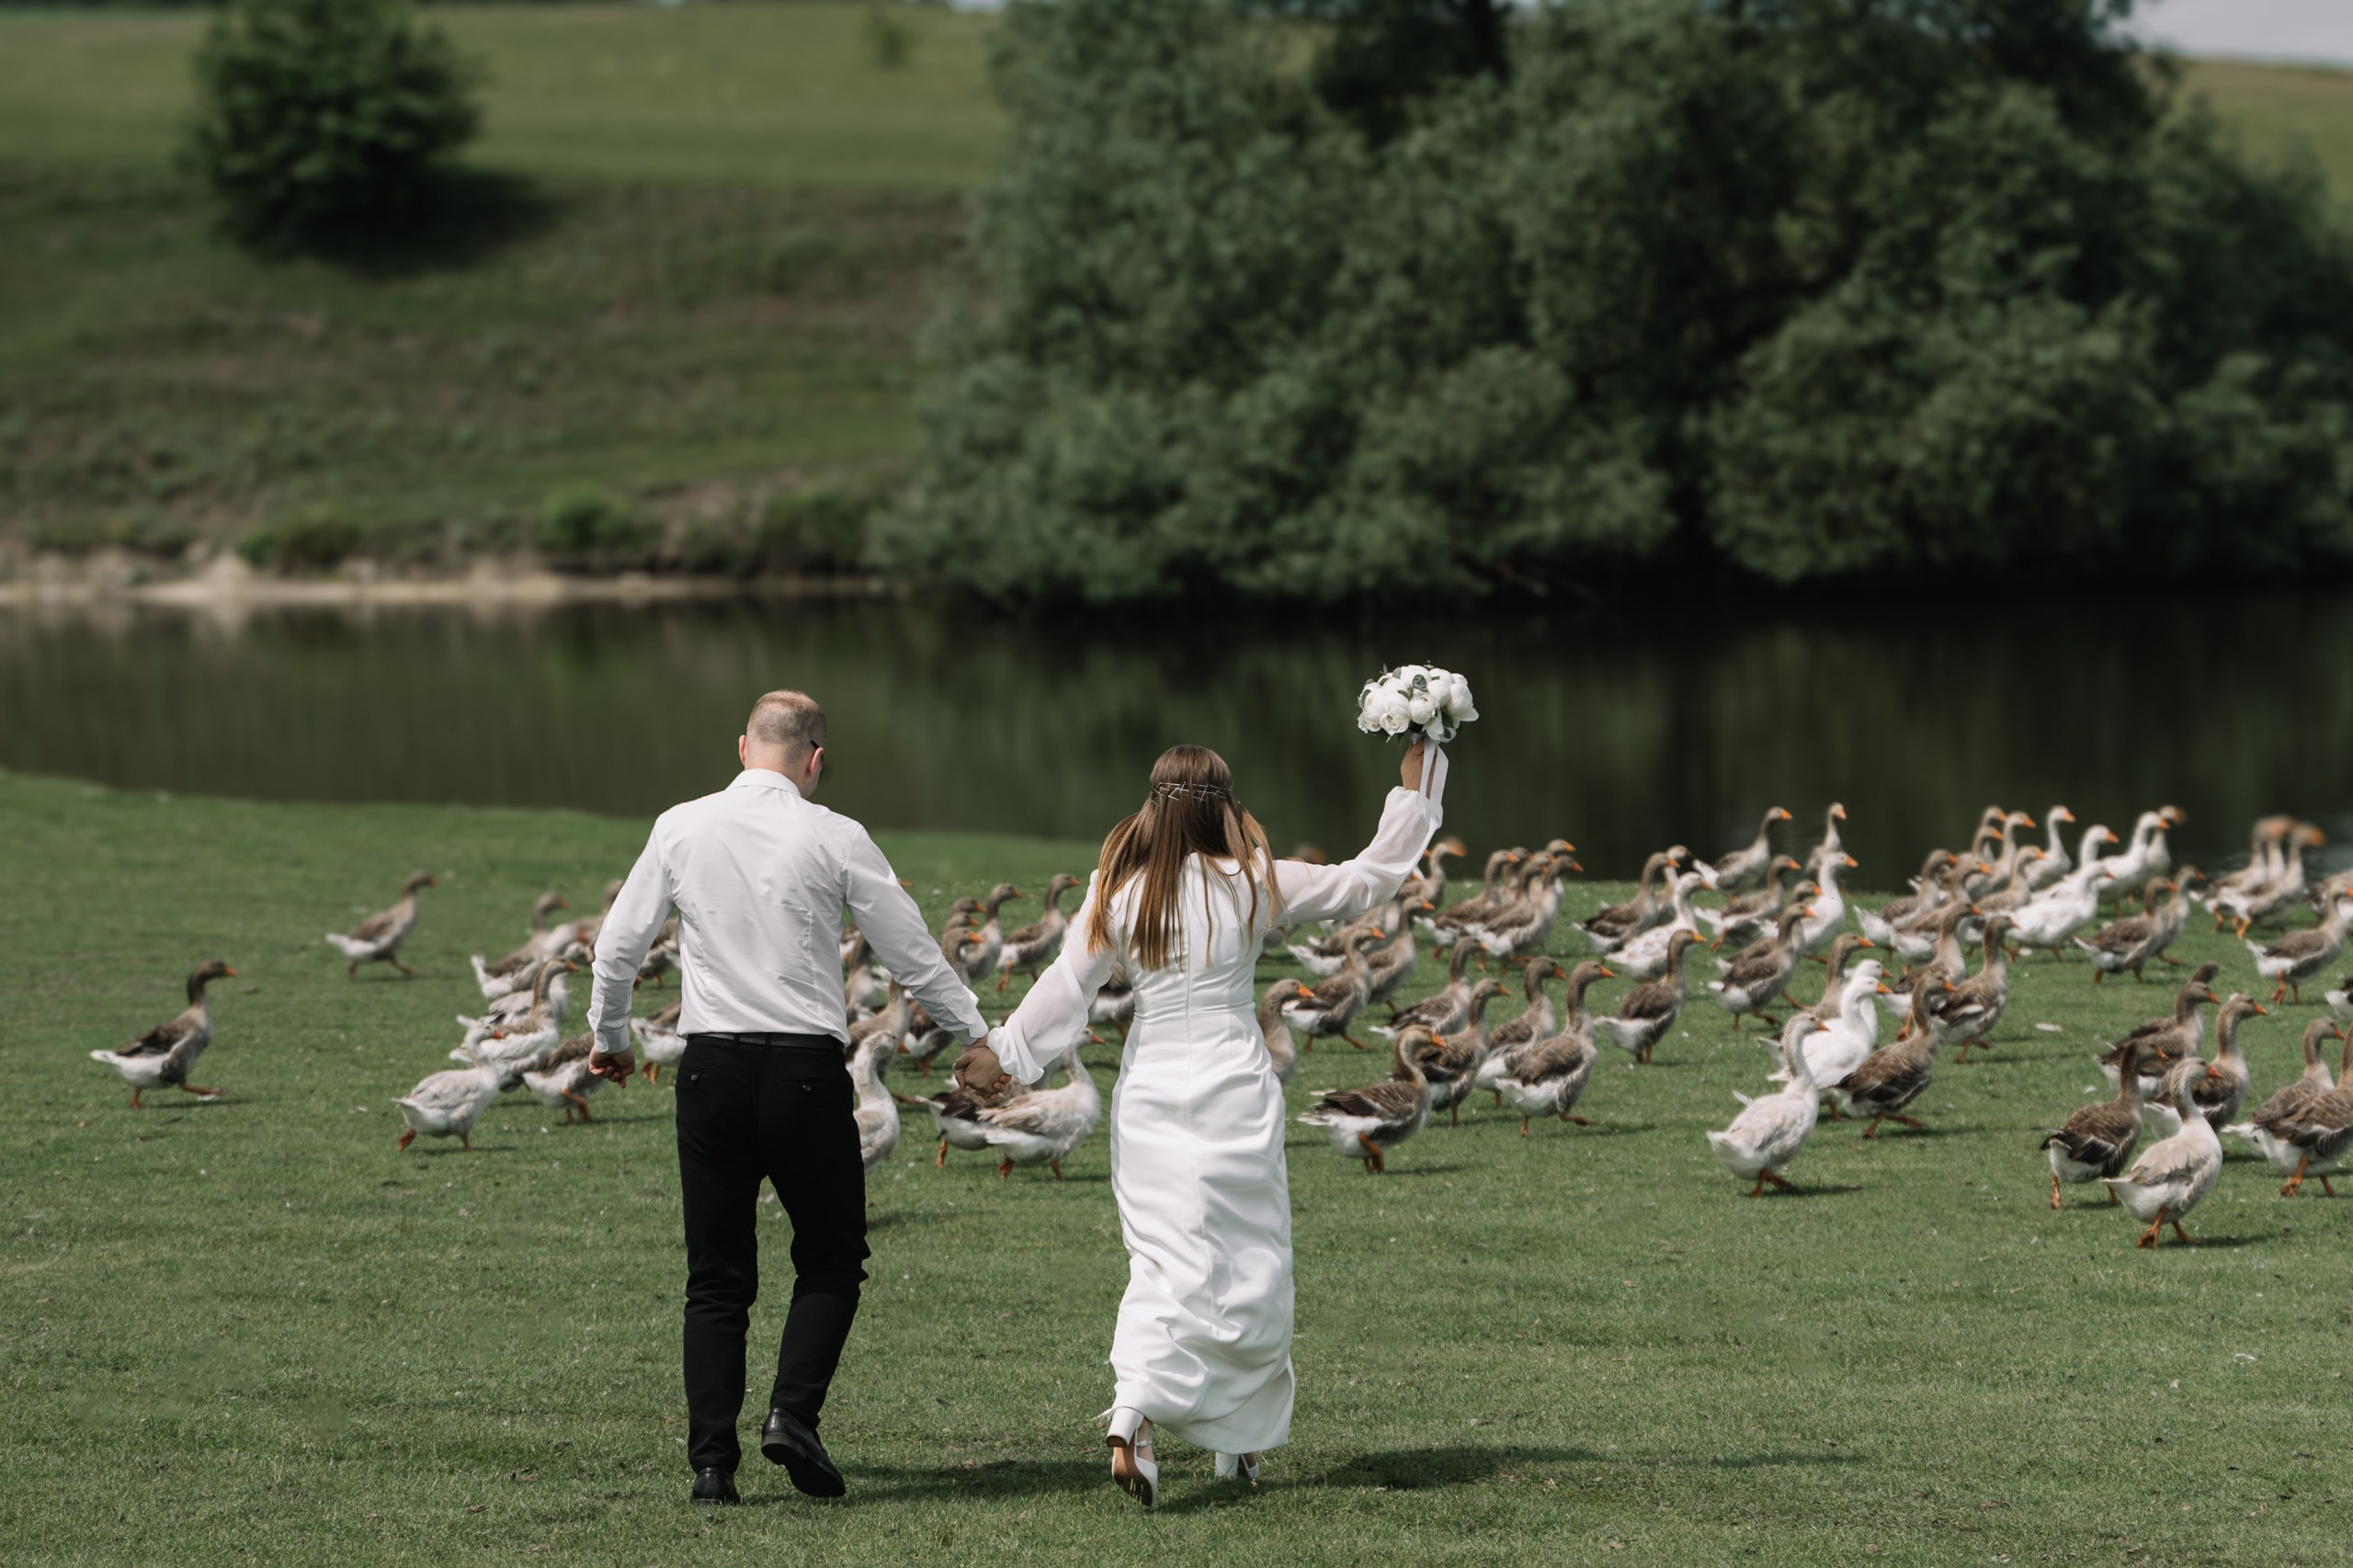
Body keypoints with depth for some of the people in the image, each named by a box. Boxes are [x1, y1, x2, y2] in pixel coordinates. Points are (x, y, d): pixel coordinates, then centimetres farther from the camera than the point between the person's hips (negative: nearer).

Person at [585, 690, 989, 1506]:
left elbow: (619, 944, 9)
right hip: (806, 1070, -2)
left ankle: (712, 1461, 1)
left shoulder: (680, 828, 3)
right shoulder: (834, 839, -4)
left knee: (716, 1278, 9)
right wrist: (982, 1038, 14)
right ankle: (794, 1411, -8)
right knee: (831, 1261, 13)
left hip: (711, 1068, 2)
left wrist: (609, 1034, 27)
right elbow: (914, 955, 1)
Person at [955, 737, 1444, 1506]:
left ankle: (1133, 1412, -17)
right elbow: (1371, 876, 4)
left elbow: (1065, 988, 4)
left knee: (1162, 1262, 4)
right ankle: (1240, 1437, 14)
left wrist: (1004, 1051, 16)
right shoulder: (1253, 884, -4)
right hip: (1230, 1088, -3)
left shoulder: (1117, 891, 0)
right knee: (1246, 1264, 9)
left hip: (1146, 1089, 3)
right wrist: (1415, 783, 14)